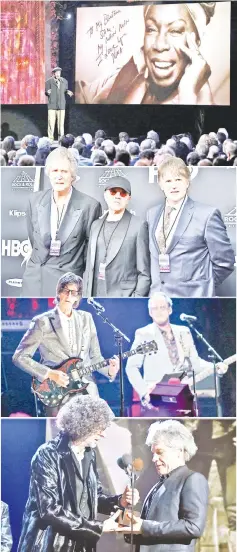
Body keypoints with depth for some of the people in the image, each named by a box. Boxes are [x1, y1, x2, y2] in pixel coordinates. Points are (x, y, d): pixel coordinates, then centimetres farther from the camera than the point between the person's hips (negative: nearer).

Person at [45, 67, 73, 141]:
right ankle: (50, 139, 2)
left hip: (61, 105, 3)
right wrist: (47, 92, -21)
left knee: (61, 123, 3)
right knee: (51, 123, -4)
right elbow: (46, 93, 2)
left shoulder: (64, 81, 12)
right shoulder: (49, 81, 2)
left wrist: (68, 92, -5)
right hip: (52, 105, -3)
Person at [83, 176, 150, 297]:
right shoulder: (96, 225, 15)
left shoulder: (138, 226, -3)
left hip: (124, 296, -5)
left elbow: (144, 272, -4)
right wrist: (86, 294, 10)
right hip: (95, 294, 5)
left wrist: (138, 297, -10)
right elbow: (89, 266, 16)